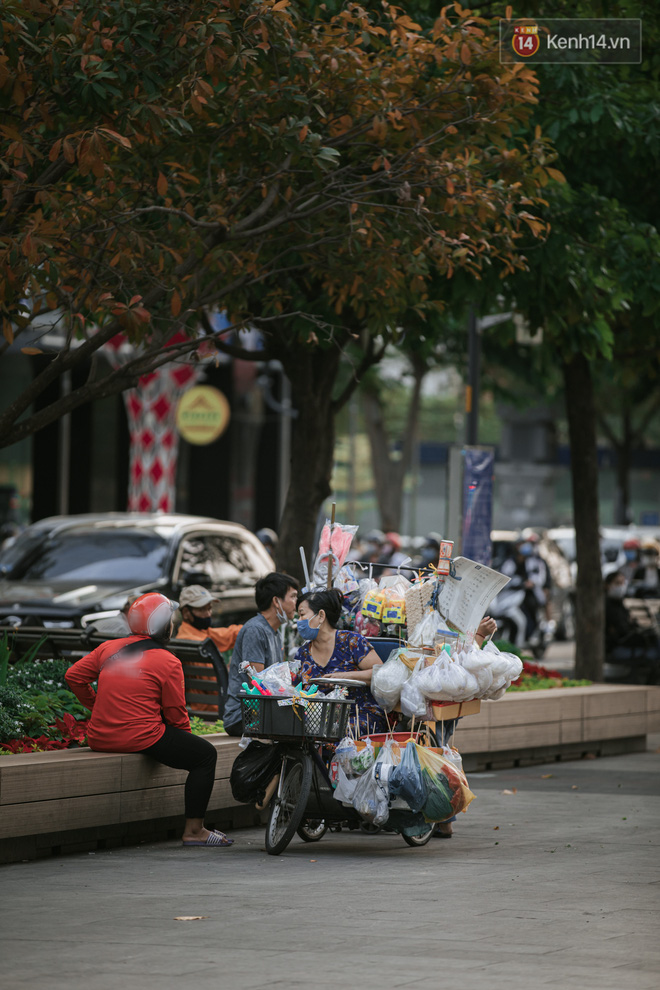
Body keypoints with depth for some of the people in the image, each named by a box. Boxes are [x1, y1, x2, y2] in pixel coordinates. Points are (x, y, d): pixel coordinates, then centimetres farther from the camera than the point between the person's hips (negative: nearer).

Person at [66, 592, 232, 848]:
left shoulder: (109, 649, 7)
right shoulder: (168, 663, -8)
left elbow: (74, 676, 8)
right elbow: (176, 713, -4)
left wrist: (97, 706, 18)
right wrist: (185, 736, 15)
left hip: (100, 739, 8)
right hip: (141, 738, -7)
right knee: (205, 754, 6)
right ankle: (193, 830, 3)